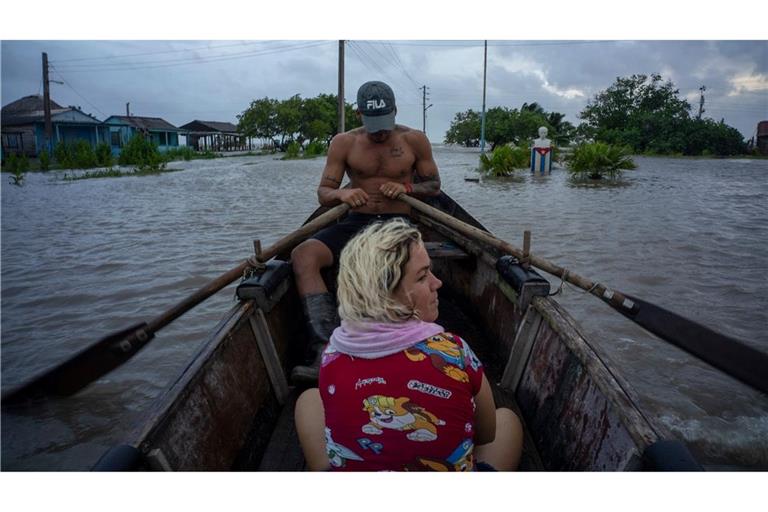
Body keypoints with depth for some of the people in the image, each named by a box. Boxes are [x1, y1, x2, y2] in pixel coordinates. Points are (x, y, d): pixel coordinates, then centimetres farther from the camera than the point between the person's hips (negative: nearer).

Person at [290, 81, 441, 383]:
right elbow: (323, 194, 4)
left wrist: (406, 188, -8)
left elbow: (434, 185, 12)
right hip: (357, 222, 2)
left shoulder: (414, 140, 6)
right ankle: (327, 349, -36)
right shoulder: (343, 143, 6)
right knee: (302, 255, -26)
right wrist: (340, 193, -20)